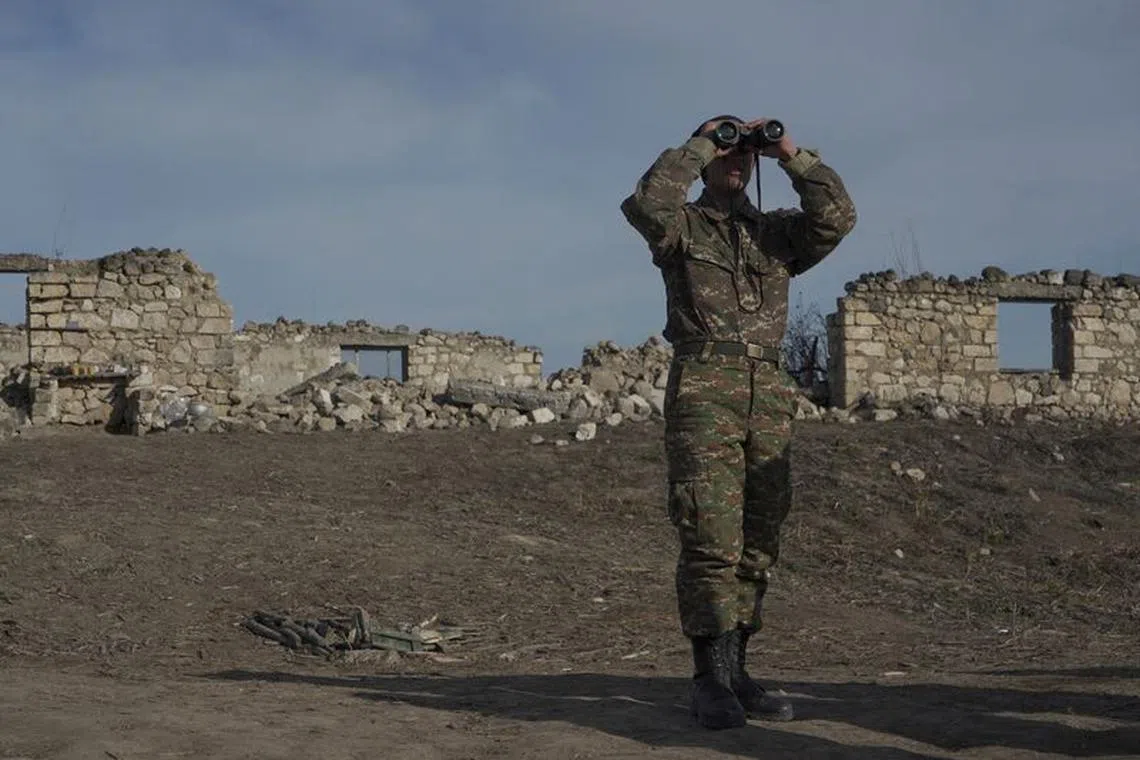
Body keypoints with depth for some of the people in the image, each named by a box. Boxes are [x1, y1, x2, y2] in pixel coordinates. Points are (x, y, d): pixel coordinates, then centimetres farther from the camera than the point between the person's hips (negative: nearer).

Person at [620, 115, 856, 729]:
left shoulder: (777, 232, 21)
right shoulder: (681, 225, 11)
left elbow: (836, 217, 4)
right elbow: (645, 203, -12)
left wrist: (793, 157, 3)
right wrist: (699, 147, -2)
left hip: (769, 395, 5)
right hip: (702, 388, -5)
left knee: (757, 543, 4)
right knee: (711, 537, -12)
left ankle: (733, 673, 11)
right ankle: (711, 681, -10)